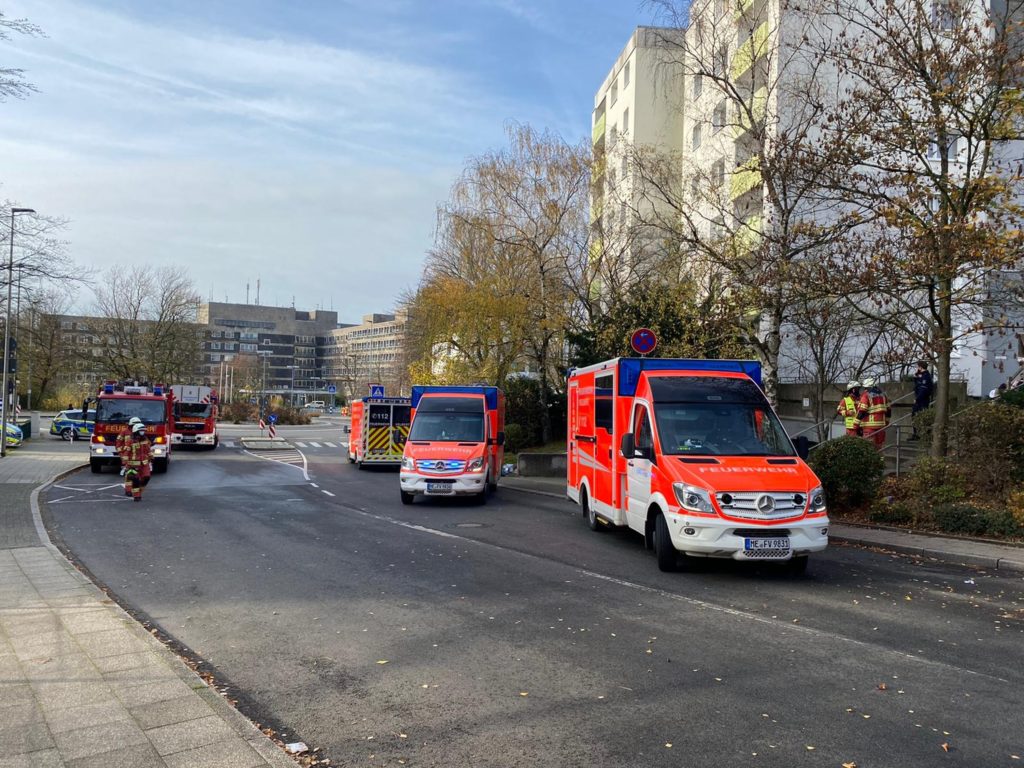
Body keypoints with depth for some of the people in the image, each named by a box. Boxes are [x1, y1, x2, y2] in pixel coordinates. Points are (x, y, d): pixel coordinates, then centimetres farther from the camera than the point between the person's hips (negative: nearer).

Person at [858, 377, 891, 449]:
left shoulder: (866, 395, -7)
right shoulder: (882, 395, 13)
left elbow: (861, 412, -12)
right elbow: (888, 410, 17)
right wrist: (886, 422, 27)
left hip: (870, 425, -6)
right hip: (881, 424, 6)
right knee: (880, 447, 13)